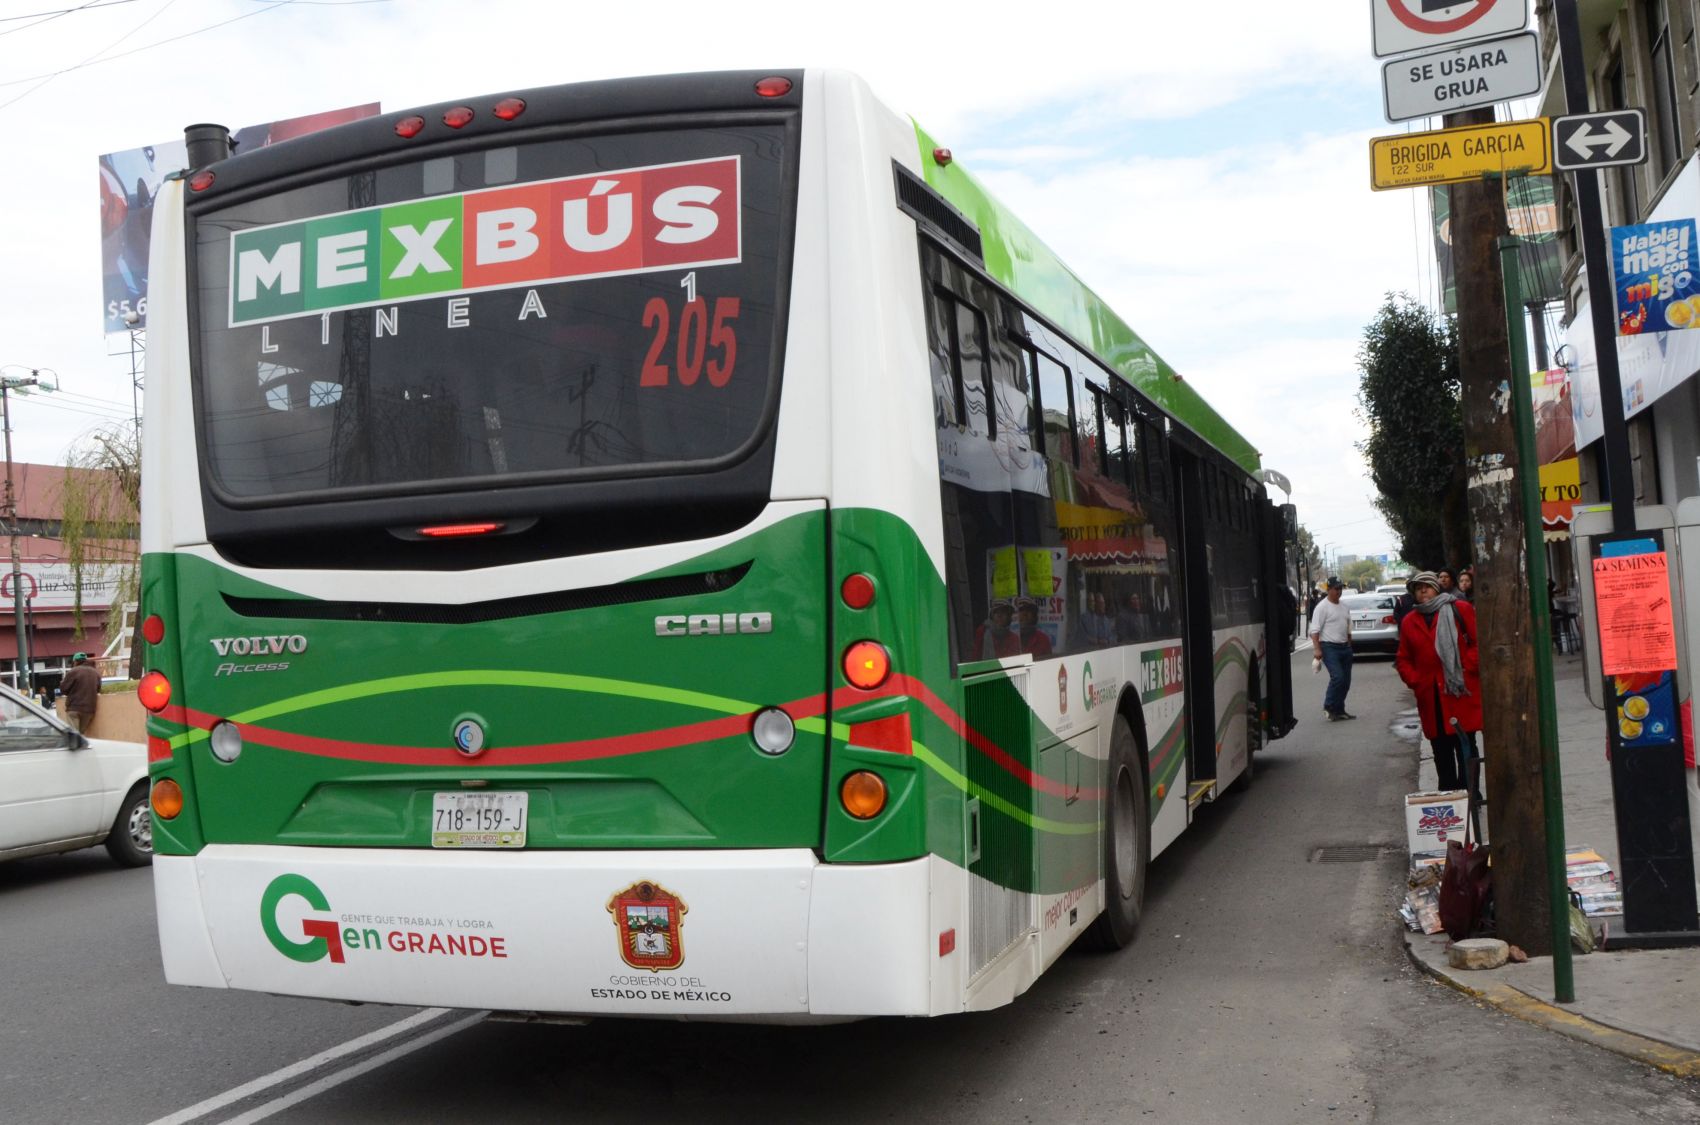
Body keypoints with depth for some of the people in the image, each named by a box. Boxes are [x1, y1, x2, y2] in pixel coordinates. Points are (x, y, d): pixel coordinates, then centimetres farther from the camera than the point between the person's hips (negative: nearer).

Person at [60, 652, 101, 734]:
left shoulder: (73, 672, -6)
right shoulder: (96, 673, 11)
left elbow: (63, 689, -3)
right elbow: (98, 690, 18)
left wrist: (62, 682, 17)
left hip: (74, 707, -5)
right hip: (89, 708, 5)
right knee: (83, 733, 13)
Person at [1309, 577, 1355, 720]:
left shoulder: (1343, 607, 16)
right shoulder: (1322, 607, -8)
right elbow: (1315, 630, -15)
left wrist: (1350, 646, 19)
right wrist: (1317, 649, -23)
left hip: (1345, 647, 8)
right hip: (1329, 647, -8)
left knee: (1346, 681, 7)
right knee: (1337, 677, -19)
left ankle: (1339, 710, 15)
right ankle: (1329, 707, -6)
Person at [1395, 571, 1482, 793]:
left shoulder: (1460, 609, 1)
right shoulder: (1409, 622, 12)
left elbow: (1479, 642, -2)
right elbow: (1403, 659, 17)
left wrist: (1467, 669, -9)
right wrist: (1414, 681, 3)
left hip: (1462, 694, -4)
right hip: (1431, 698, 4)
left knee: (1465, 749, 0)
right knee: (1441, 752, 8)